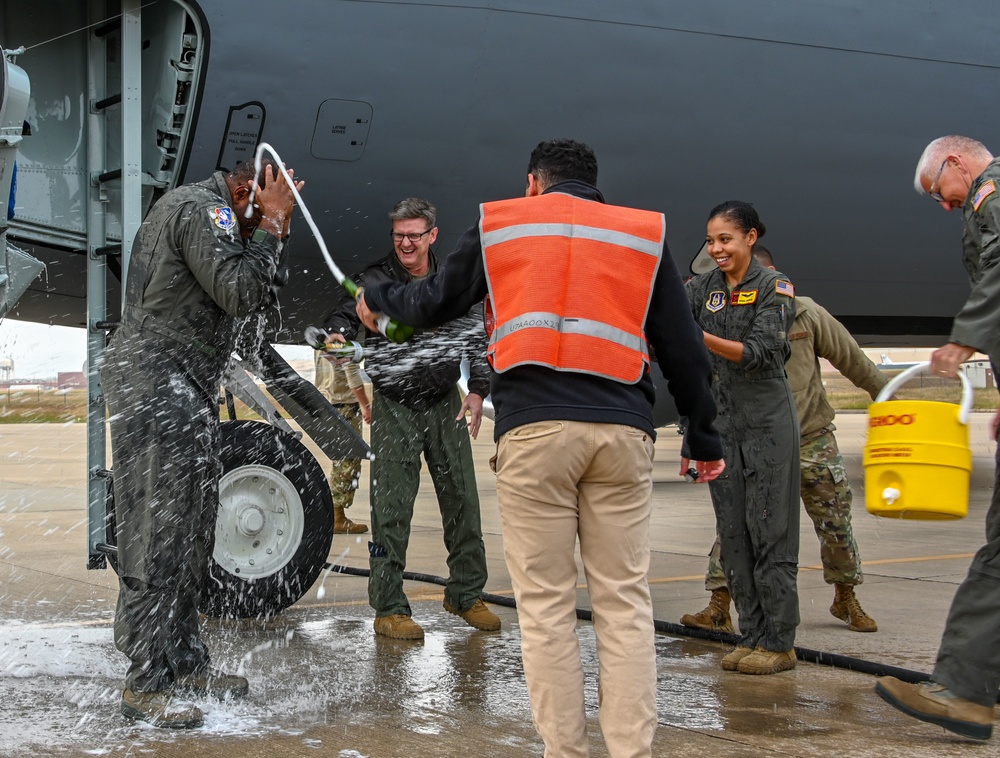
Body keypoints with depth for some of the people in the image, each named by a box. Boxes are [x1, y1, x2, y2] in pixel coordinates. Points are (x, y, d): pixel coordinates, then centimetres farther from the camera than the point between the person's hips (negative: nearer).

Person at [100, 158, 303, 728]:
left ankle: (185, 662, 20)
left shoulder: (218, 219, 23)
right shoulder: (199, 207, -9)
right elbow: (239, 293, -19)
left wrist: (276, 234, 9)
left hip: (189, 393, 11)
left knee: (191, 536, 12)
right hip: (156, 387, -11)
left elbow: (250, 326, 17)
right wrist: (272, 226, -9)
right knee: (157, 538, -10)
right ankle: (147, 685, -7)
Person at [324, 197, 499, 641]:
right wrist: (338, 334, -38)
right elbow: (347, 313, -14)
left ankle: (465, 594, 23)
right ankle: (389, 610, 1)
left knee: (461, 499, 7)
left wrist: (477, 390, -5)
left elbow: (477, 335, 6)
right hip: (395, 407, -3)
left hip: (445, 404, 3)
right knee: (391, 509, -5)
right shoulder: (377, 280, -3)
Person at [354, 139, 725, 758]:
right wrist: (705, 438, 21)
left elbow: (434, 303, 25)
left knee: (545, 603, 4)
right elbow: (682, 346, 15)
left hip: (533, 428, -1)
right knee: (625, 600, 5)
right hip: (623, 429, 1)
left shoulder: (499, 223, 15)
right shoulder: (645, 232, 17)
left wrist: (376, 299, 45)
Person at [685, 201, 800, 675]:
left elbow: (757, 351, -17)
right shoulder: (704, 288, 9)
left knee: (769, 530, -5)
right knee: (732, 533, 6)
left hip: (767, 420, -5)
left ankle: (779, 643, 1)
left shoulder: (775, 287, -6)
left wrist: (698, 337, -29)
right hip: (721, 420, 5)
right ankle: (751, 635, 14)